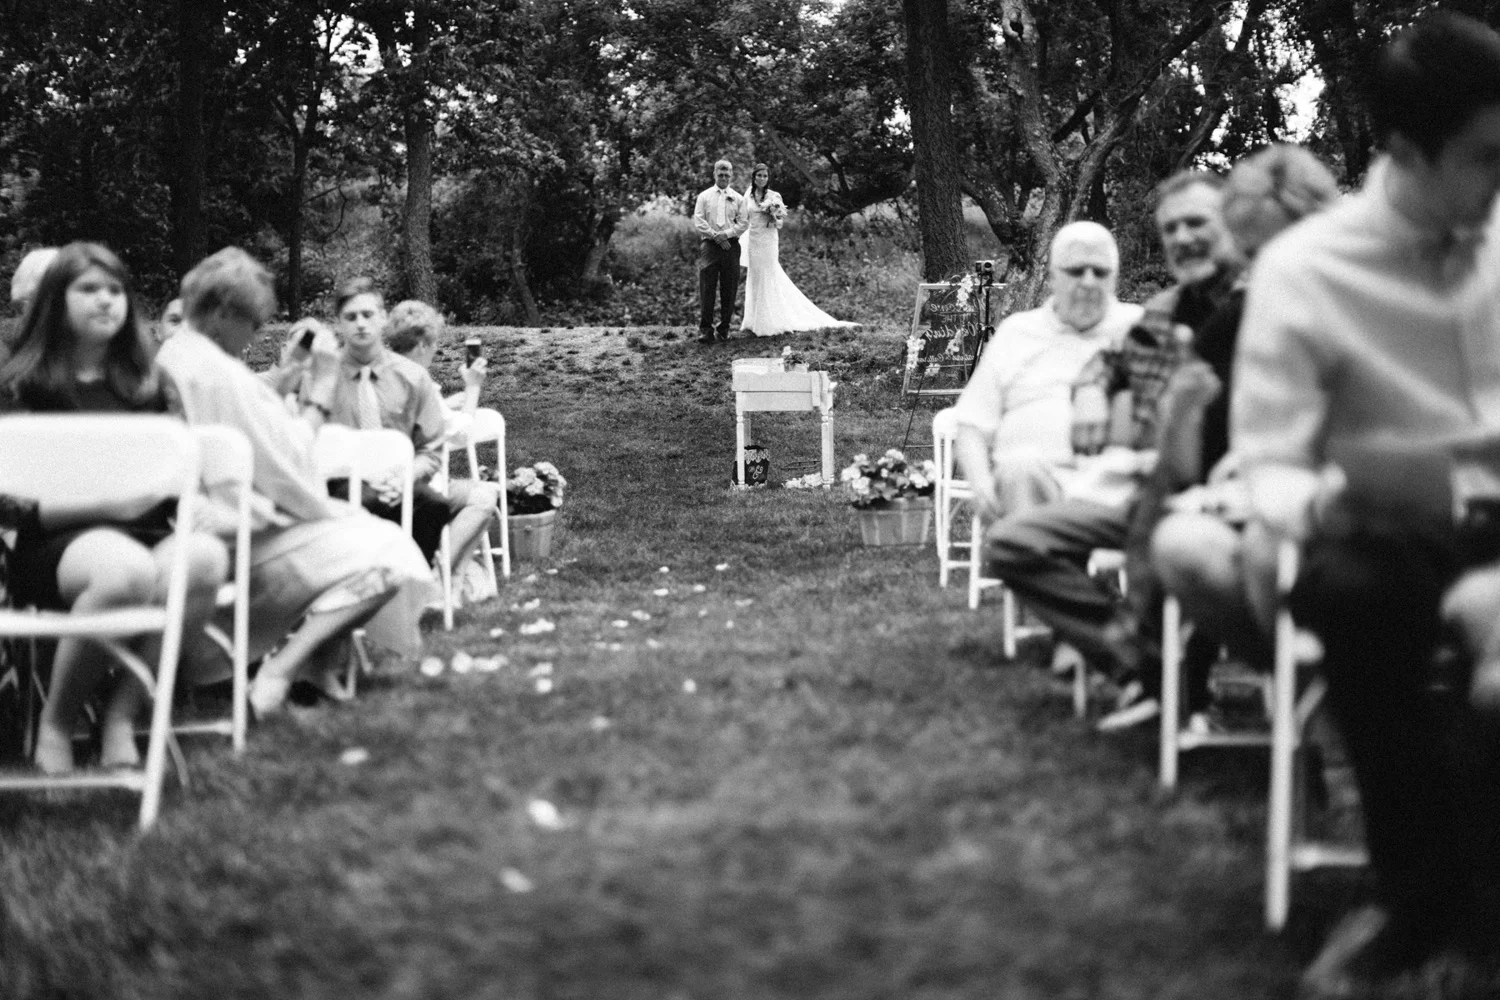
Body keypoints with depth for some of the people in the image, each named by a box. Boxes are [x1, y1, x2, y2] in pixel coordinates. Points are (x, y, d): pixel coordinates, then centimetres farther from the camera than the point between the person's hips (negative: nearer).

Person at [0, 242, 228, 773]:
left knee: (206, 557, -34)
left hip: (146, 533, 4)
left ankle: (121, 717, -20)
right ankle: (55, 724, -17)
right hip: (56, 544, -4)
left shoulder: (147, 385, 20)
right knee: (126, 569, -41)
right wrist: (103, 502, -15)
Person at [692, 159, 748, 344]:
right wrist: (715, 236, -9)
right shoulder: (704, 196, 9)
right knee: (706, 288, -8)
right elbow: (698, 222, 1)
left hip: (731, 244, 2)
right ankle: (705, 329, -8)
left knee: (729, 290, 1)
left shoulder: (737, 198, 12)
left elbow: (743, 222, 5)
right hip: (709, 244, -2)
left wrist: (727, 234, -10)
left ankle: (724, 328, 9)